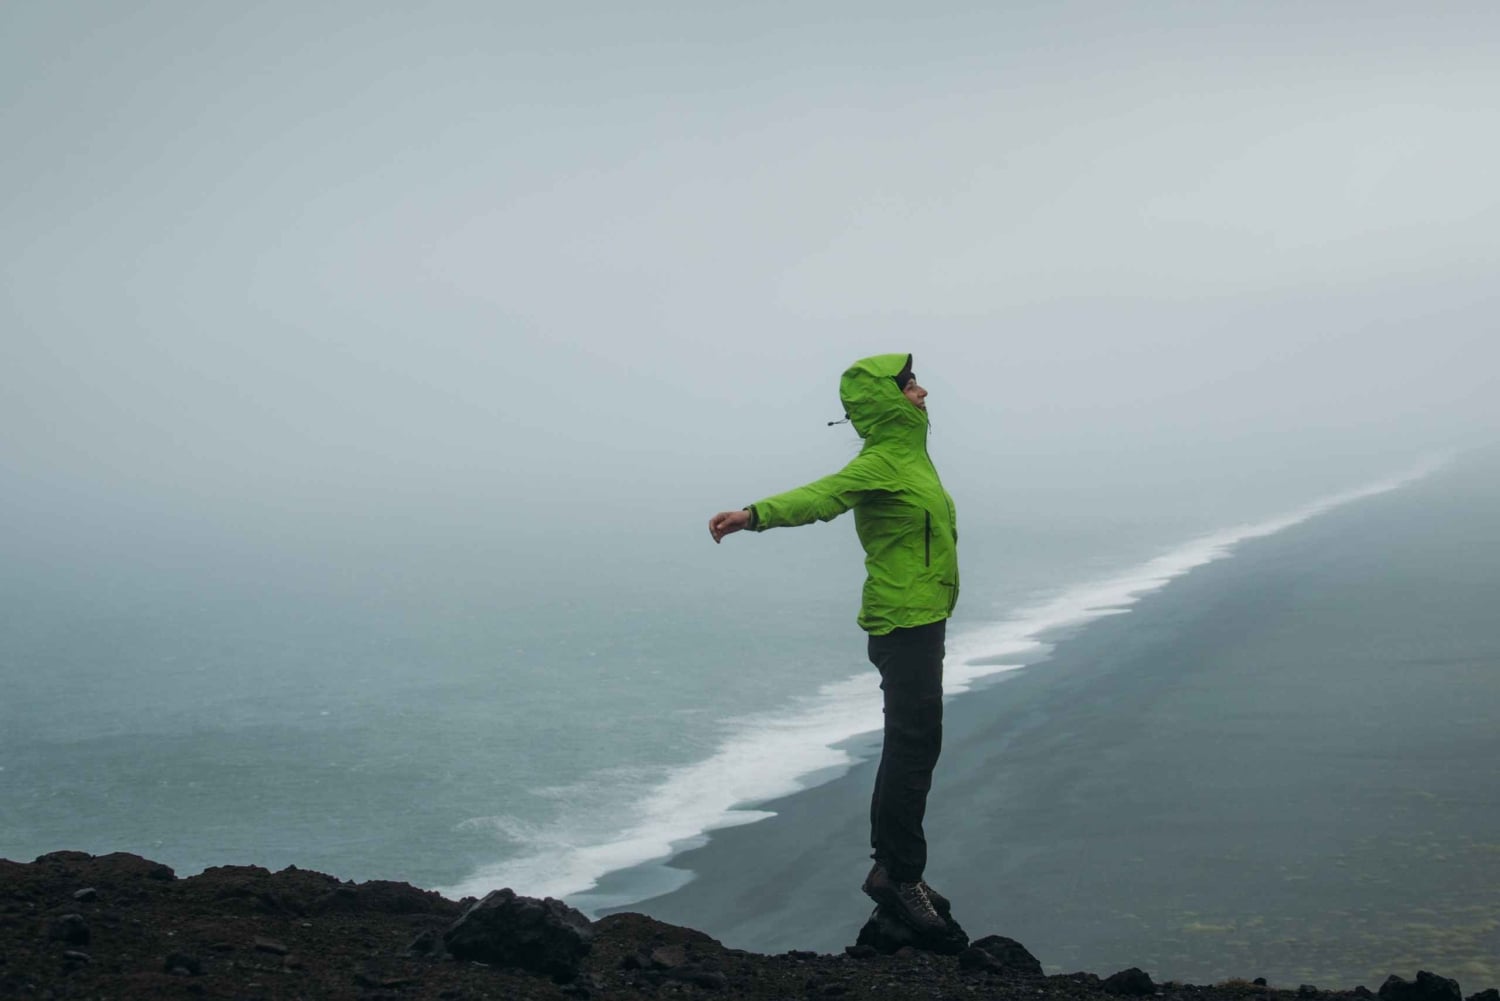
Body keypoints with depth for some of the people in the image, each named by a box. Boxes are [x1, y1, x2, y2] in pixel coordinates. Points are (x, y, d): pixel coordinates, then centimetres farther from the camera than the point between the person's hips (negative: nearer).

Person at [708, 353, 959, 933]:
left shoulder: (907, 455, 14)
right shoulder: (879, 463, -17)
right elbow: (821, 495, -35)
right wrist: (757, 514, -55)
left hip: (920, 620, 10)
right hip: (904, 624, -10)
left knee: (910, 744, 15)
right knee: (914, 747, -8)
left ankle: (892, 869, 24)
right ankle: (899, 875, -2)